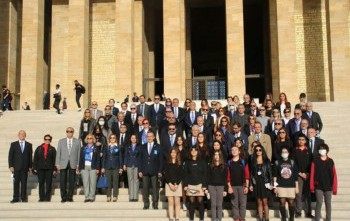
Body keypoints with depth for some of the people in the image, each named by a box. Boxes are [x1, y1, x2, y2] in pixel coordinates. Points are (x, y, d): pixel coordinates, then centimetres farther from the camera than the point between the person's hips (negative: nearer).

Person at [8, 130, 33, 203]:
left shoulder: (29, 145, 10)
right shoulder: (13, 144, 7)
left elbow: (30, 156, 9)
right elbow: (10, 156, 3)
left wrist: (30, 166, 4)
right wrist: (11, 166, -5)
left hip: (25, 167, 1)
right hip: (16, 167, -1)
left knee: (24, 183, 1)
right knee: (16, 182, -1)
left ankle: (24, 198, 6)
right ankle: (16, 198, 3)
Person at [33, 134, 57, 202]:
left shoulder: (52, 149, 7)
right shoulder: (39, 148, 11)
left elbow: (54, 160, 4)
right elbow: (35, 159, 10)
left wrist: (54, 169, -2)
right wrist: (35, 168, 2)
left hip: (49, 168, -1)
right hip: (40, 168, 1)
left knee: (48, 183, -1)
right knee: (41, 183, 2)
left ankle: (47, 198, 4)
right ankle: (41, 198, 6)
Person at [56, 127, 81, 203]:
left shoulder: (77, 142, 8)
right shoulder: (61, 141, 10)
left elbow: (79, 153, 4)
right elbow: (58, 153, 7)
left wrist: (78, 164, -2)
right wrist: (57, 164, -1)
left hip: (73, 164, 0)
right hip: (63, 164, 0)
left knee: (72, 181, 2)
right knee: (63, 181, -2)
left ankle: (70, 197, 11)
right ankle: (63, 197, 7)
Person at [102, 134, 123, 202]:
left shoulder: (118, 147, 6)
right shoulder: (106, 147, 9)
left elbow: (120, 157, 5)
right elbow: (104, 157, 10)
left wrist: (121, 167, -1)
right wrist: (103, 167, 3)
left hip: (116, 167, -1)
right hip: (108, 166, 1)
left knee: (115, 182, -1)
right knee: (108, 182, 1)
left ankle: (115, 196, 3)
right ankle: (108, 196, 6)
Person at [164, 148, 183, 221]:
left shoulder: (180, 164, 5)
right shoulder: (167, 163, 6)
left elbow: (180, 175, 0)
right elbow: (165, 174, 0)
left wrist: (176, 184, -10)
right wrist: (170, 184, -9)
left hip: (177, 184, 0)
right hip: (169, 184, 0)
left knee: (177, 202, 0)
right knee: (170, 202, 0)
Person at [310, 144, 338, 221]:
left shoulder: (330, 161, 4)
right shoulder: (315, 161, 2)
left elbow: (334, 176, 4)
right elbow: (312, 174, 0)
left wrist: (334, 188, 1)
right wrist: (312, 186, -4)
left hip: (328, 187, 1)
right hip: (318, 187, -1)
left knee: (328, 203, 6)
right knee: (319, 203, -3)